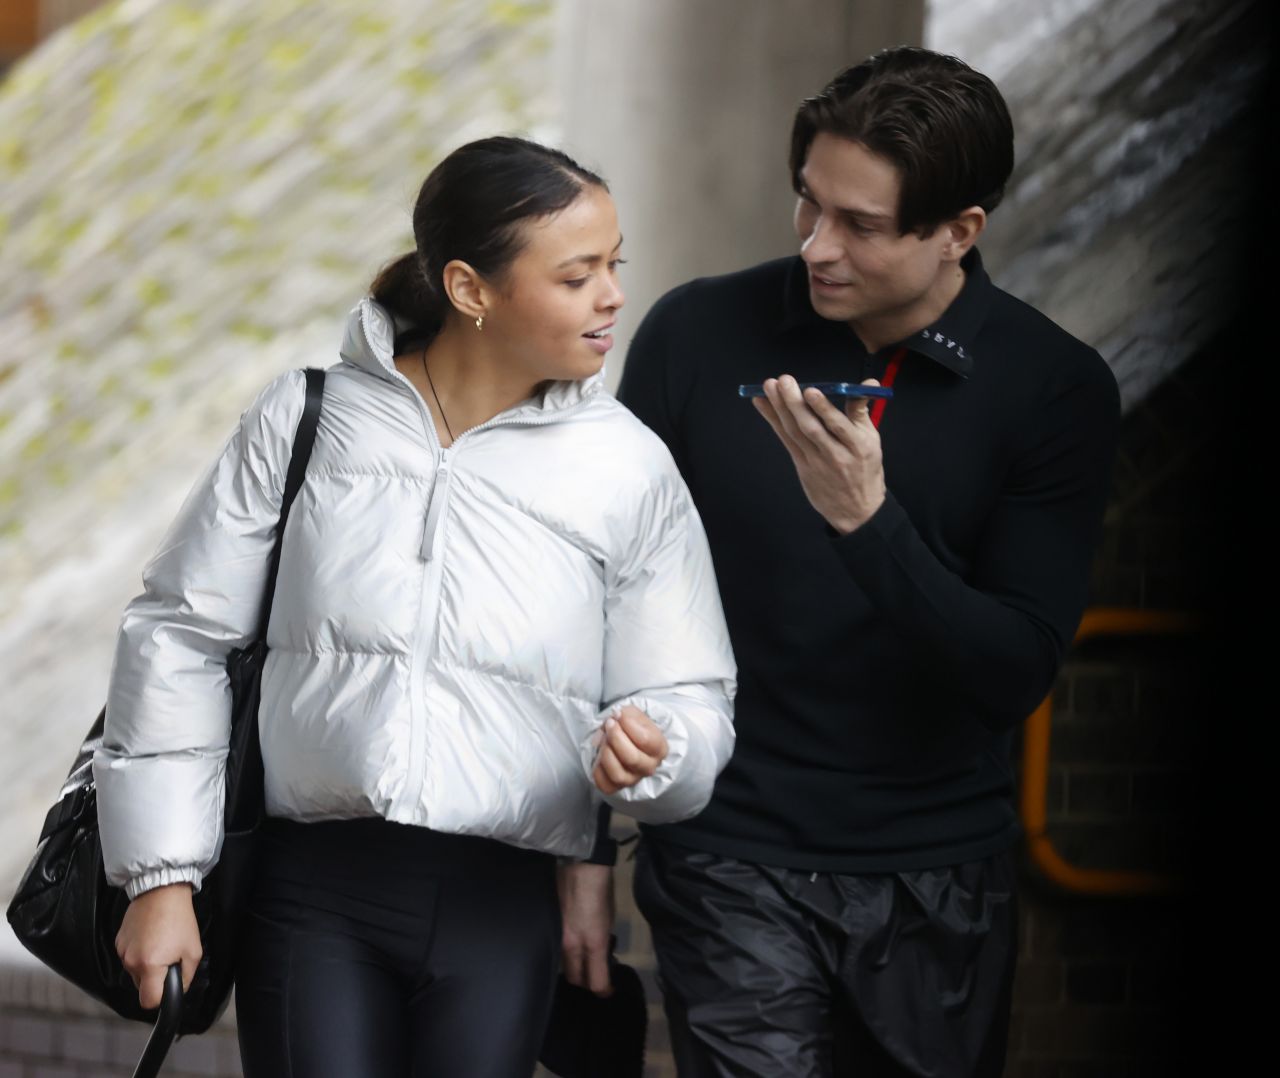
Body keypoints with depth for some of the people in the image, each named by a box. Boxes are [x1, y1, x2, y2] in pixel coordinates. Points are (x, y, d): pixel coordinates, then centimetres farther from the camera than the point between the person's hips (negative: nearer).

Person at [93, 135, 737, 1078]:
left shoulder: (630, 466, 3)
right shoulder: (307, 420, 2)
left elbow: (694, 702, 6)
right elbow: (181, 631, 7)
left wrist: (652, 748, -20)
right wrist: (163, 874, 4)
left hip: (499, 905, 1)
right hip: (314, 888, -1)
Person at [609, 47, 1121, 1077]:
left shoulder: (1055, 389, -6)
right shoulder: (697, 335, -4)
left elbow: (1017, 674, -12)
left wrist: (867, 521, -27)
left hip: (940, 877, 1)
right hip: (734, 865, -1)